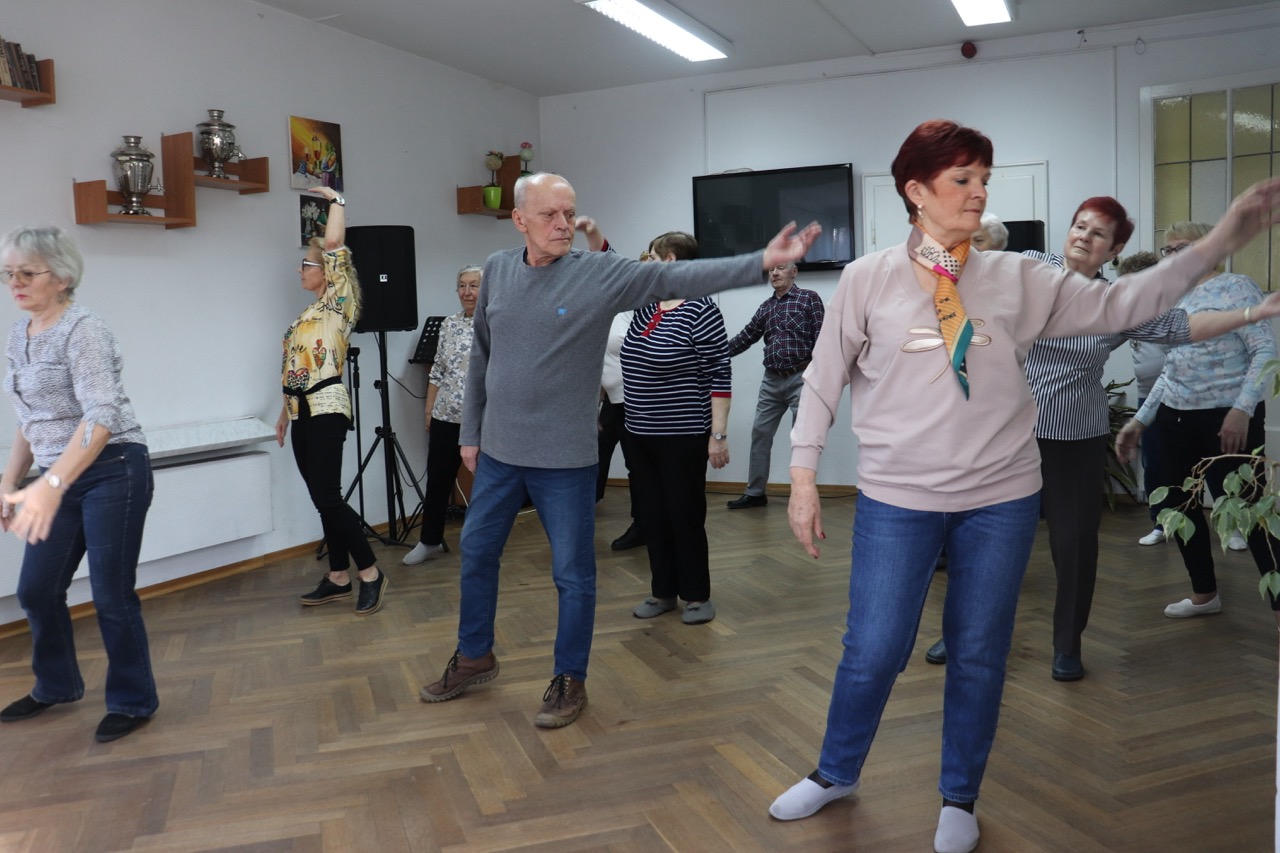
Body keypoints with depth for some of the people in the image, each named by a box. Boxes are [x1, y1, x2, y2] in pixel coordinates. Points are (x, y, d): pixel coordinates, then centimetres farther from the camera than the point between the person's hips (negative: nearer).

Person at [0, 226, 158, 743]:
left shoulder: (82, 330, -15)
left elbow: (102, 417, -27)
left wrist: (50, 485, -37)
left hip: (111, 472, -8)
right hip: (62, 478, 8)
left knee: (112, 595, -1)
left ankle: (133, 701, 17)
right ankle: (56, 687, 35)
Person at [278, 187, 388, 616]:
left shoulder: (339, 302, -3)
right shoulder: (309, 313, 20)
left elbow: (335, 246, -13)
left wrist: (336, 200, -1)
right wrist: (285, 412, 21)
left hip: (326, 410, -9)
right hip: (303, 412, 9)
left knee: (327, 497, -12)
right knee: (323, 499, 9)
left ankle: (371, 573, -3)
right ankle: (338, 578, 16)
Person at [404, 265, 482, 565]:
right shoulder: (449, 324, 9)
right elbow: (437, 371, 13)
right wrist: (429, 408, 11)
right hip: (446, 416, 5)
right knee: (437, 479, 10)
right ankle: (430, 541, 24)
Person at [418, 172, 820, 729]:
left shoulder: (600, 274, -10)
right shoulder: (497, 271, 3)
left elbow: (677, 278, -21)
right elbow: (481, 358, 10)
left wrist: (762, 262, -32)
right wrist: (471, 432, 12)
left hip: (565, 457, -4)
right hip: (498, 451, 5)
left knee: (573, 573, 4)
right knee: (476, 554, 17)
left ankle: (570, 681, 23)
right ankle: (474, 657, 39)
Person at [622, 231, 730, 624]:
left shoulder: (700, 312, -14)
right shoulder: (645, 305, 8)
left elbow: (719, 375, -15)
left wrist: (718, 434, -17)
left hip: (683, 437, -7)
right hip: (640, 434, 8)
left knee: (685, 516, 3)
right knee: (652, 516, 13)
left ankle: (697, 596, 17)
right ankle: (663, 591, 25)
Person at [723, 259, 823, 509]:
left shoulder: (809, 298, -3)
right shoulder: (765, 307, 13)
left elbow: (821, 338, -8)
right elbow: (746, 336, 17)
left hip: (800, 379, -6)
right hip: (771, 380, 6)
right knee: (760, 433, 7)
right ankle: (755, 492, 17)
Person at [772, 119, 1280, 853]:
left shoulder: (1017, 279, 4)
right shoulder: (869, 279, -2)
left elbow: (1120, 304, 3)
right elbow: (825, 380, 1)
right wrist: (805, 477, 0)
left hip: (1001, 500, 2)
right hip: (896, 500, -2)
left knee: (980, 655, 12)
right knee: (872, 652, 4)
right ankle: (836, 774, 31)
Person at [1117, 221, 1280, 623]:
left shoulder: (1235, 286, -5)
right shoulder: (1175, 300, 16)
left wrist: (1242, 410, -22)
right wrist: (1140, 420, 16)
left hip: (1227, 418, -8)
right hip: (1177, 419, 8)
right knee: (1174, 503, 12)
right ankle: (1204, 593, 30)